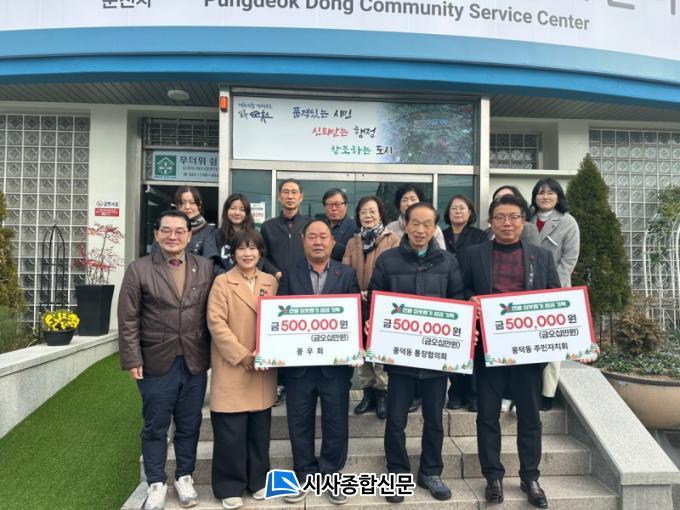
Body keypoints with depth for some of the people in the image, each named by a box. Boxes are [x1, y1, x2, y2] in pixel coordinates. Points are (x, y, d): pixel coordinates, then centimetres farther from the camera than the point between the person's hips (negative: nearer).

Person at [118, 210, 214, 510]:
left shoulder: (206, 268, 3)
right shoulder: (138, 269, -2)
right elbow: (128, 319, -3)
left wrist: (213, 353, 3)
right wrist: (132, 359, -6)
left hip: (195, 362, 2)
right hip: (156, 362, -2)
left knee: (189, 425, 14)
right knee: (155, 427, 11)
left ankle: (185, 477, 32)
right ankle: (156, 484, 28)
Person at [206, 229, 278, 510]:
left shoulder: (271, 282, 10)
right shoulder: (222, 282, -3)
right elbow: (216, 323, -10)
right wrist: (242, 355, -16)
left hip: (264, 369, 4)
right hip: (232, 369, -4)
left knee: (260, 429, 12)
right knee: (231, 432, 2)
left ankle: (257, 480, 29)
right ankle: (230, 486, 19)